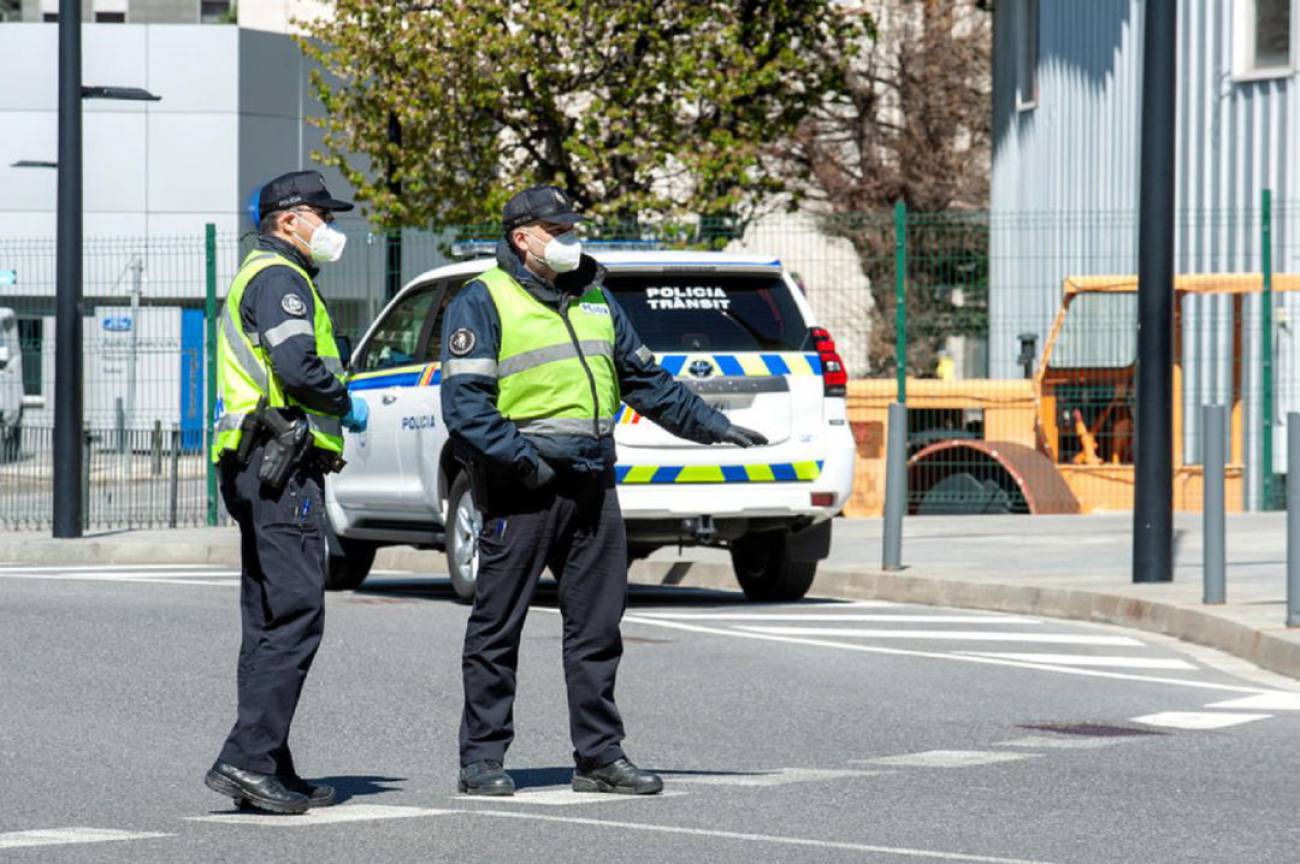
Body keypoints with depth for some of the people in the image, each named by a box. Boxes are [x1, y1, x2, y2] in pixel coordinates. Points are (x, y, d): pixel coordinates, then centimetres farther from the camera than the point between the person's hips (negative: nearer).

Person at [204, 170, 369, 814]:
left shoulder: (258, 278, 24)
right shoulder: (280, 279, -9)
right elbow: (298, 369, -22)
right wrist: (348, 406, -6)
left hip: (260, 471, 11)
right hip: (283, 469, -11)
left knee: (270, 623, 10)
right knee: (296, 618, -14)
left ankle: (269, 771, 11)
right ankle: (247, 758, -19)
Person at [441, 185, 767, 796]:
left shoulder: (594, 300, 19)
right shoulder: (482, 303, -4)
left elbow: (645, 379, 27)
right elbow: (464, 403, -12)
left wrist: (711, 425, 21)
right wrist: (520, 459, -20)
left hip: (591, 484, 7)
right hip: (523, 487, -7)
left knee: (597, 625, 7)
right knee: (497, 625, -1)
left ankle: (600, 756, 14)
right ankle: (481, 760, 4)